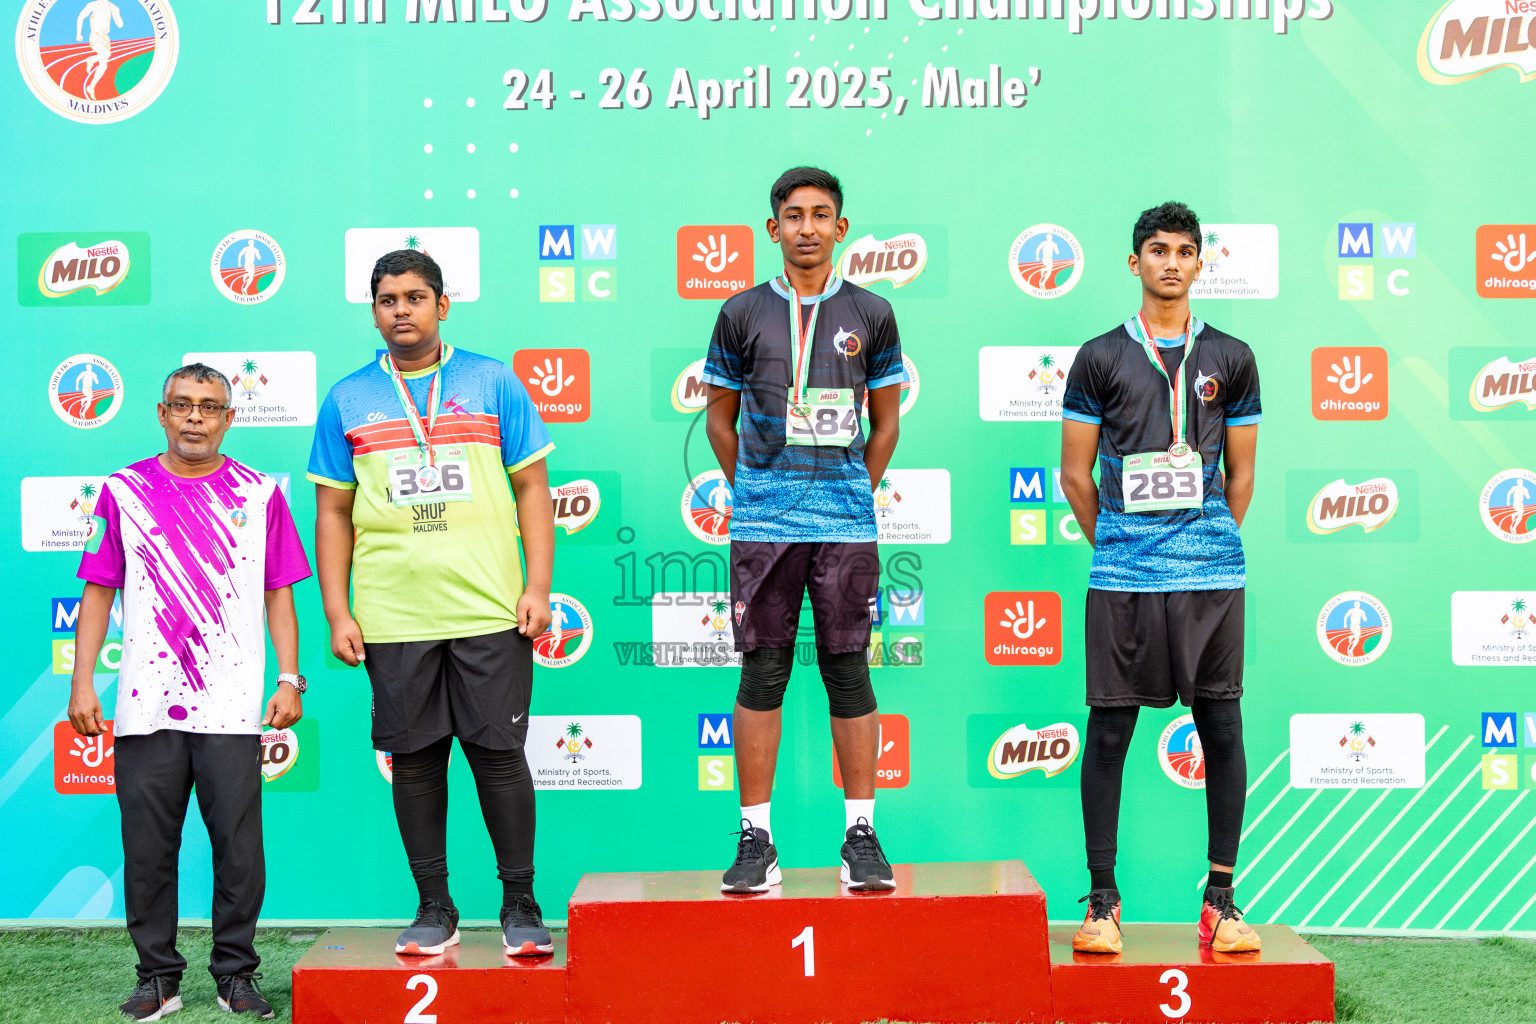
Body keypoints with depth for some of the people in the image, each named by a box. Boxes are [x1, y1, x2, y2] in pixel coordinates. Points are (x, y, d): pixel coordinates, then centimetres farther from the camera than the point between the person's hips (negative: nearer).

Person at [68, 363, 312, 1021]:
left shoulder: (260, 494, 8)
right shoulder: (124, 491, 8)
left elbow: (278, 594, 9)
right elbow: (99, 592, 8)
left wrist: (289, 679, 1)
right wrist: (82, 682, 1)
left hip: (232, 708, 0)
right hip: (145, 707, 1)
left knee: (238, 846, 0)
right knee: (147, 849, 4)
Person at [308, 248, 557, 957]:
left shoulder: (494, 382, 6)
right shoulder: (348, 400, 9)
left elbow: (532, 488, 6)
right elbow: (333, 512, 11)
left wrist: (538, 587, -2)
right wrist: (337, 614, 4)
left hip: (490, 611, -1)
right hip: (391, 619, 2)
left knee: (498, 752, 0)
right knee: (414, 759, 6)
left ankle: (520, 905, 12)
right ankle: (434, 909, 18)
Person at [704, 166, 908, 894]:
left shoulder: (870, 314, 7)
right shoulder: (743, 313, 6)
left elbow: (885, 423, 13)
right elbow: (720, 418, 13)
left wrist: (854, 492, 9)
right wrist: (753, 492, 9)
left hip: (846, 522, 0)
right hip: (762, 523, 0)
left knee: (848, 671, 3)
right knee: (762, 673, 1)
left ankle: (861, 834, 11)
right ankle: (756, 839, 7)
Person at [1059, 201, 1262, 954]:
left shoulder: (1230, 358, 10)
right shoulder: (1100, 358, 5)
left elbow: (1240, 475, 14)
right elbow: (1076, 474, 8)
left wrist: (1210, 545, 11)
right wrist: (1113, 544, 9)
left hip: (1211, 577, 2)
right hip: (1121, 578, -1)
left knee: (1222, 733, 3)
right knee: (1108, 734, 0)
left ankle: (1221, 900, 13)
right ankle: (1102, 900, 10)